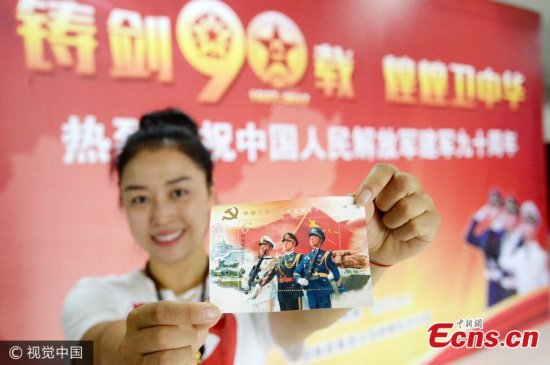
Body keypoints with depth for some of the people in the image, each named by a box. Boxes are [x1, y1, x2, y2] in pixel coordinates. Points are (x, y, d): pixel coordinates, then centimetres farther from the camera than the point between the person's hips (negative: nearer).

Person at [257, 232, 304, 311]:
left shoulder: (298, 257, 3)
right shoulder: (280, 259, 18)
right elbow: (270, 272, 9)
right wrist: (260, 285, 0)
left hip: (294, 292, -6)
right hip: (281, 294, 6)